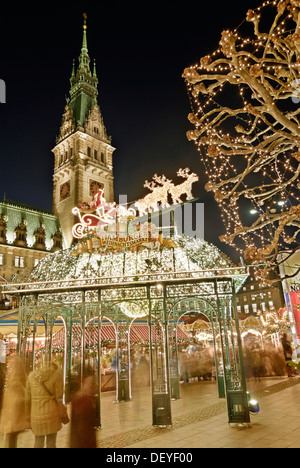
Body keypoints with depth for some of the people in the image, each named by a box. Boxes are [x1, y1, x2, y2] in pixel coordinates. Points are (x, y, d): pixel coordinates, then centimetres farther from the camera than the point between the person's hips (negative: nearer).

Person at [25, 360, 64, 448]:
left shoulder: (32, 375, 7)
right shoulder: (56, 373, -5)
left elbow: (28, 398, 8)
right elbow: (58, 397, -7)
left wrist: (29, 415, 16)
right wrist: (63, 415, 2)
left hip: (36, 415, 3)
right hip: (51, 414, -3)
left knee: (38, 443, 16)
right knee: (51, 443, 8)